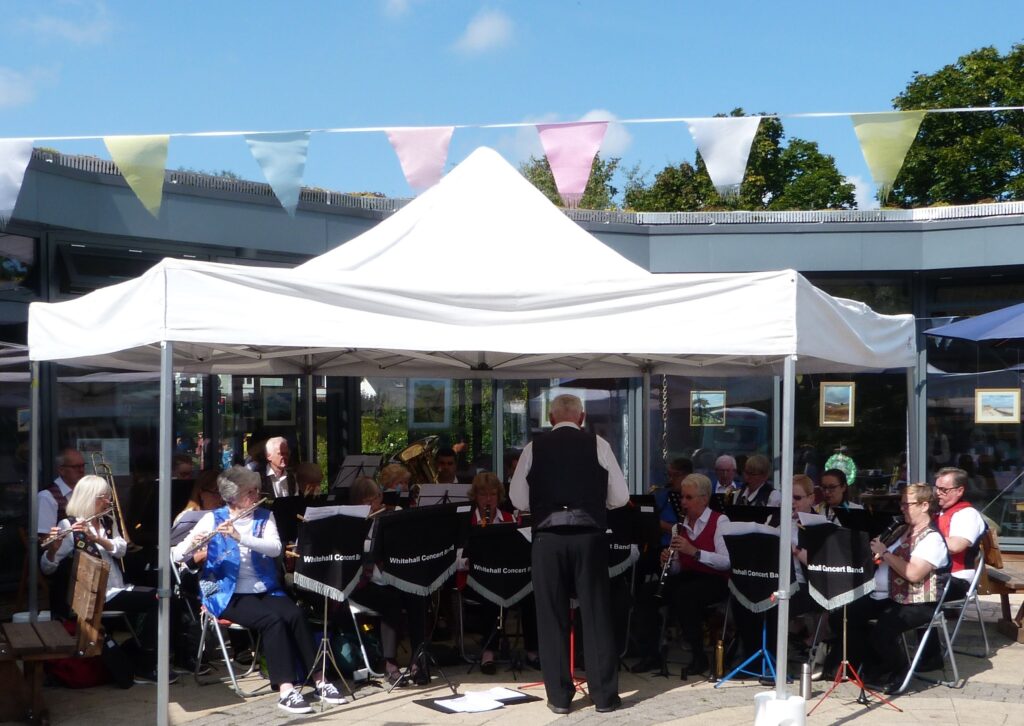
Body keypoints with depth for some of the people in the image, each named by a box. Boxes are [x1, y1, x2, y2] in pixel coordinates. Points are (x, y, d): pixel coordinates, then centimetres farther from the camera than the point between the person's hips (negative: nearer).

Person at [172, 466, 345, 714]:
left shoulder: (265, 516, 7)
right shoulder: (212, 519, 0)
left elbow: (275, 549, -12)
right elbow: (177, 555, -4)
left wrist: (240, 537, -24)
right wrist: (192, 544, -27)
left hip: (265, 589, 3)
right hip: (229, 594, -3)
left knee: (295, 615, -25)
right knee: (272, 620, -30)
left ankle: (319, 680, -19)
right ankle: (286, 690, -32)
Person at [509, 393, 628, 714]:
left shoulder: (534, 448, 2)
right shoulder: (598, 445, 1)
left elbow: (518, 499, 5)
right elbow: (620, 497, 3)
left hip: (548, 537, 0)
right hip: (588, 535, 0)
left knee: (552, 617, 9)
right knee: (596, 614, 7)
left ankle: (559, 696, 13)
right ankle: (604, 695, 11)